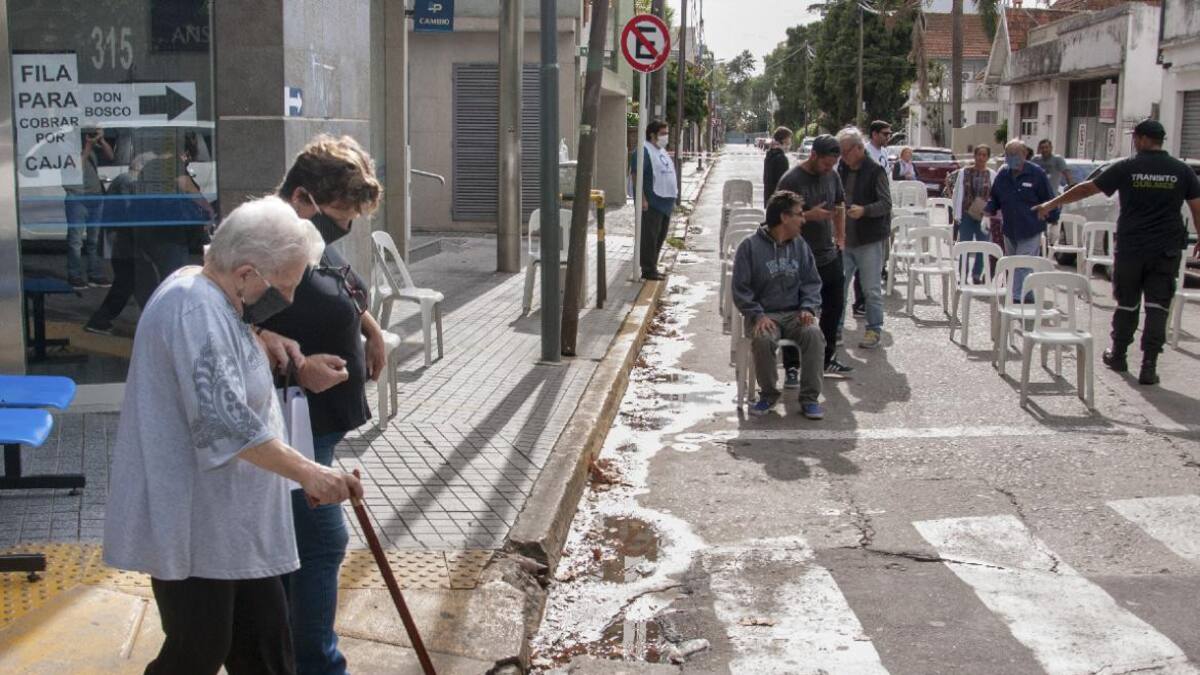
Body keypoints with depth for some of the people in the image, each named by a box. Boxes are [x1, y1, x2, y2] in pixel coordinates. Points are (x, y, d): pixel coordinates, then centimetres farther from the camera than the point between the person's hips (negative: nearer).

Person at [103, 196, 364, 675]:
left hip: (229, 519, 10)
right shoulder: (196, 309, -23)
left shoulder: (211, 297, 10)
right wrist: (307, 472, -27)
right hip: (193, 524, -10)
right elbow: (226, 423, -30)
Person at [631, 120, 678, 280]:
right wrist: (643, 199, -23)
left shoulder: (662, 151, 17)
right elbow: (636, 175, -18)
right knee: (650, 237, -6)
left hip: (666, 202, 10)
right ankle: (648, 270, -2)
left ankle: (652, 267, 20)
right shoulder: (644, 150, -12)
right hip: (652, 203, -10)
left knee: (660, 237, 12)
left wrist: (673, 197, 21)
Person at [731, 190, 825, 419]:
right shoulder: (750, 246, -2)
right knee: (762, 339, -35)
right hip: (764, 314, -3)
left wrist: (808, 308, -6)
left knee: (813, 334, -30)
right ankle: (768, 394, -9)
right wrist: (758, 315, -16)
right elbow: (740, 289, -2)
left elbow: (812, 283, 14)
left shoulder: (800, 245, 12)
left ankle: (810, 398, -17)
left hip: (795, 313, 3)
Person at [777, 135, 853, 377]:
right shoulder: (791, 180, -16)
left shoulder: (832, 176, 6)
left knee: (834, 307, 15)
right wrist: (810, 215, -26)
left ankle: (826, 360, 29)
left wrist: (840, 237, 14)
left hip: (830, 257, 7)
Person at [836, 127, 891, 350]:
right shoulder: (842, 170, 10)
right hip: (845, 239, 6)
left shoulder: (875, 171, -9)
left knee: (872, 288, 2)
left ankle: (874, 329, 13)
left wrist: (864, 210, -29)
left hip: (869, 240, -6)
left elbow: (886, 204, -14)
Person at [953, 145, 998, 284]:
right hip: (967, 215, 0)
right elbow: (958, 194, 2)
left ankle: (977, 275, 19)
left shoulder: (992, 175, 3)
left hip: (984, 216, 1)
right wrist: (957, 215, -2)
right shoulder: (964, 172, 3)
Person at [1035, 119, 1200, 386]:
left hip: (1130, 248, 0)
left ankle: (1118, 355, 28)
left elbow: (1087, 188, 1)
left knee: (1127, 304, 14)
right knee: (1157, 307, 1)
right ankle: (1149, 366, -4)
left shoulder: (1126, 168, -4)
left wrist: (1052, 204, 10)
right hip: (1167, 250, 0)